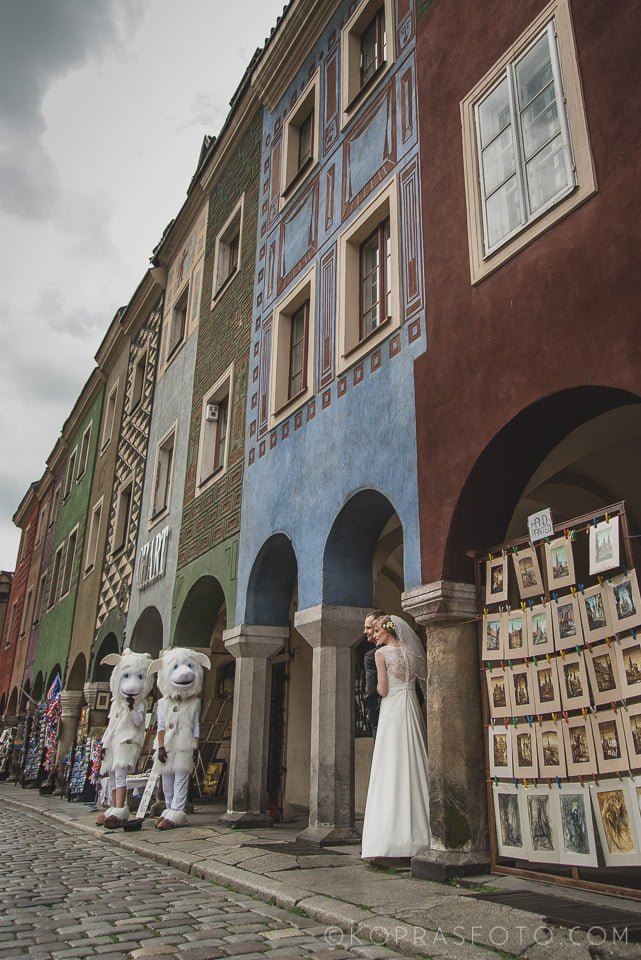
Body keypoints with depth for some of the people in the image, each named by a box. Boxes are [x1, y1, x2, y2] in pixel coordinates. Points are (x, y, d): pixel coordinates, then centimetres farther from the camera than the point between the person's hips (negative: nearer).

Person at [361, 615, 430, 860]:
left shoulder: (381, 653, -4)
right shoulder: (410, 651, 11)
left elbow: (383, 690, -8)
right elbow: (422, 681, 11)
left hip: (393, 709, -6)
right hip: (413, 708, 6)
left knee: (391, 772, -6)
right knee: (414, 768, 8)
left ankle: (389, 839, -8)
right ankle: (419, 834, 11)